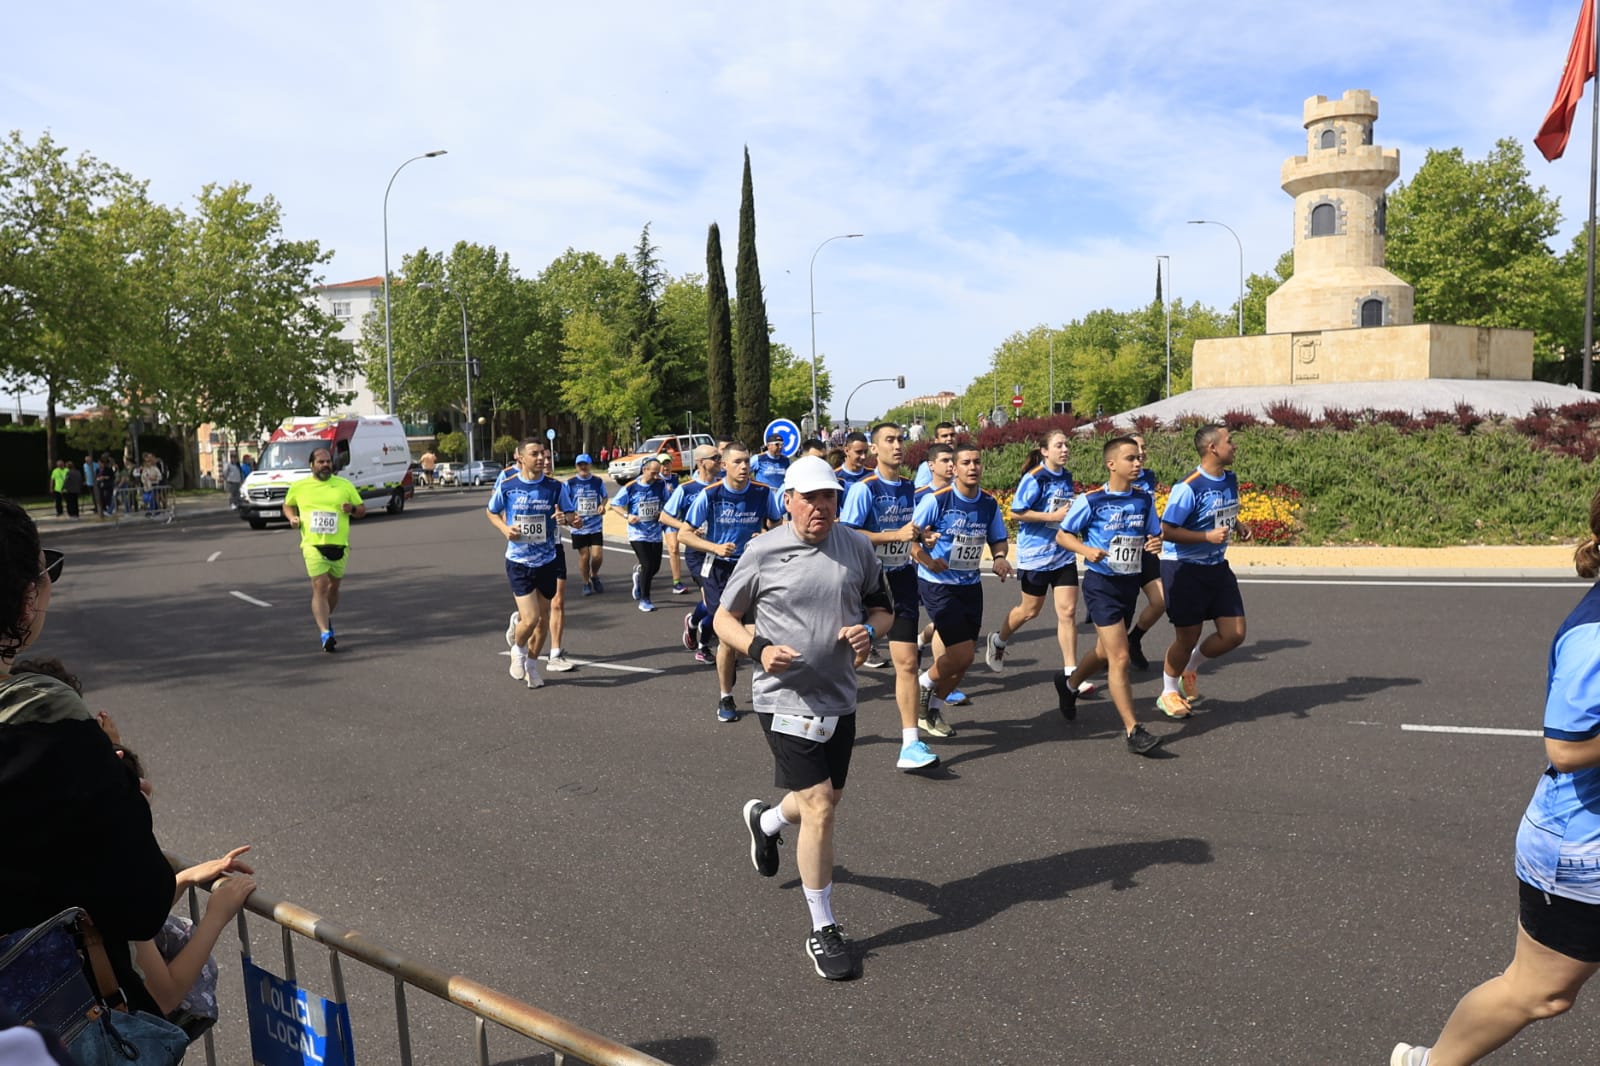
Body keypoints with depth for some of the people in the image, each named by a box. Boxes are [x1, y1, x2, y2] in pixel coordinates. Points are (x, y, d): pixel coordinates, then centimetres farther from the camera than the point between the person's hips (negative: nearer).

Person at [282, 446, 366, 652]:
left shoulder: (345, 485, 6)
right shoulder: (299, 487, 7)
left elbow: (362, 510, 11)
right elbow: (287, 505, 23)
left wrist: (352, 509, -12)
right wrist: (292, 518, 2)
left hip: (339, 544, 2)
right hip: (313, 544, -2)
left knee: (333, 587, 14)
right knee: (320, 587, -13)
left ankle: (326, 619, 41)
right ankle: (326, 634, -17)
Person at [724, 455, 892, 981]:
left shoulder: (857, 546, 1)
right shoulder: (763, 553, -9)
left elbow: (882, 608, 12)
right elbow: (724, 618, 0)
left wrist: (868, 628, -12)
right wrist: (758, 649, -19)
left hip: (839, 698, 5)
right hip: (786, 699, -5)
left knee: (824, 802, 20)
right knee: (819, 809, -10)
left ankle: (765, 820, 55)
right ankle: (823, 931, 8)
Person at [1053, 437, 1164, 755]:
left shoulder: (1145, 499, 3)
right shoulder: (1091, 500, -11)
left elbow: (1153, 535, 13)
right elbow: (1062, 535, -3)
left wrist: (1156, 543, -11)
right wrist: (1086, 549, -23)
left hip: (1130, 583, 6)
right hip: (1101, 584, -6)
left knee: (1105, 651, 20)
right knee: (1120, 657, -11)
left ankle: (1069, 685, 48)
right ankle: (1133, 731, -4)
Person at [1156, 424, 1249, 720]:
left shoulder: (1230, 480, 4)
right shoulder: (1188, 488, -21)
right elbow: (1167, 531, -21)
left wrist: (1237, 525, 3)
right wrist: (1207, 536, -26)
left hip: (1216, 567, 7)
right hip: (1184, 569, -7)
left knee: (1234, 634, 4)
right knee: (1188, 638, 2)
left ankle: (1190, 669, 30)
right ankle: (1168, 693, 25)